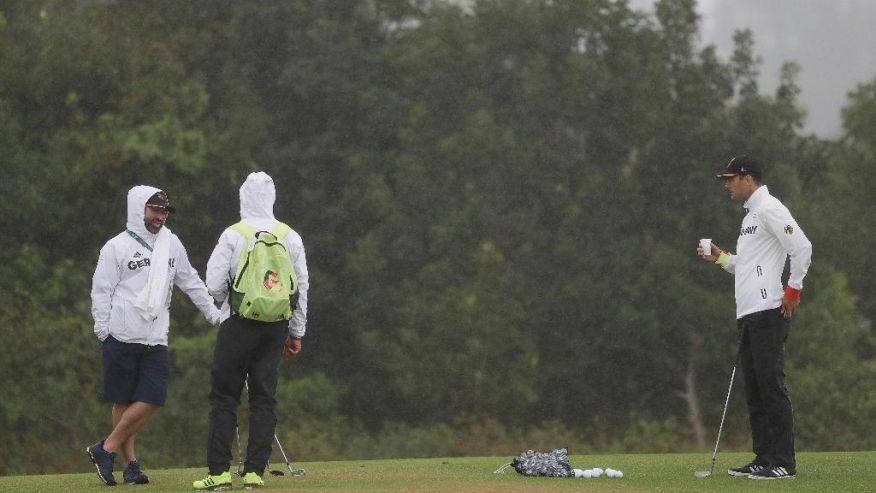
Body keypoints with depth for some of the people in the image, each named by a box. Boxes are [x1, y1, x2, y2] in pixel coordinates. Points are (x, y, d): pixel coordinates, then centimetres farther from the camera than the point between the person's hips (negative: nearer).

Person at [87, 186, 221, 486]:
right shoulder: (117, 247, -1)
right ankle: (130, 462, 5)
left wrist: (213, 313, 19)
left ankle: (107, 450, 0)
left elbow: (190, 282, 22)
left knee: (152, 399, -8)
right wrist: (104, 332, -11)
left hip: (156, 340, 5)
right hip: (122, 337, -5)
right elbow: (101, 291, -3)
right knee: (124, 402, -2)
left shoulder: (171, 244, 15)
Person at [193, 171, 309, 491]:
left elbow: (214, 285, -8)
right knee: (264, 398, 7)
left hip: (238, 323, -3)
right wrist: (297, 333, 17)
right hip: (276, 325, 4)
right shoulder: (291, 238, 4)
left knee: (224, 396, 1)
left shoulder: (233, 236, -7)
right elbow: (301, 288, 8)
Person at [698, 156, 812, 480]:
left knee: (771, 385, -11)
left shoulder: (769, 209, -9)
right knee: (754, 389, 11)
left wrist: (793, 289, -17)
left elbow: (802, 247, -19)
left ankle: (783, 463, -11)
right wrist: (721, 258, 16)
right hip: (748, 315, 11)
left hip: (768, 313, -11)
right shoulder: (751, 214, 22)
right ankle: (763, 460, 15)